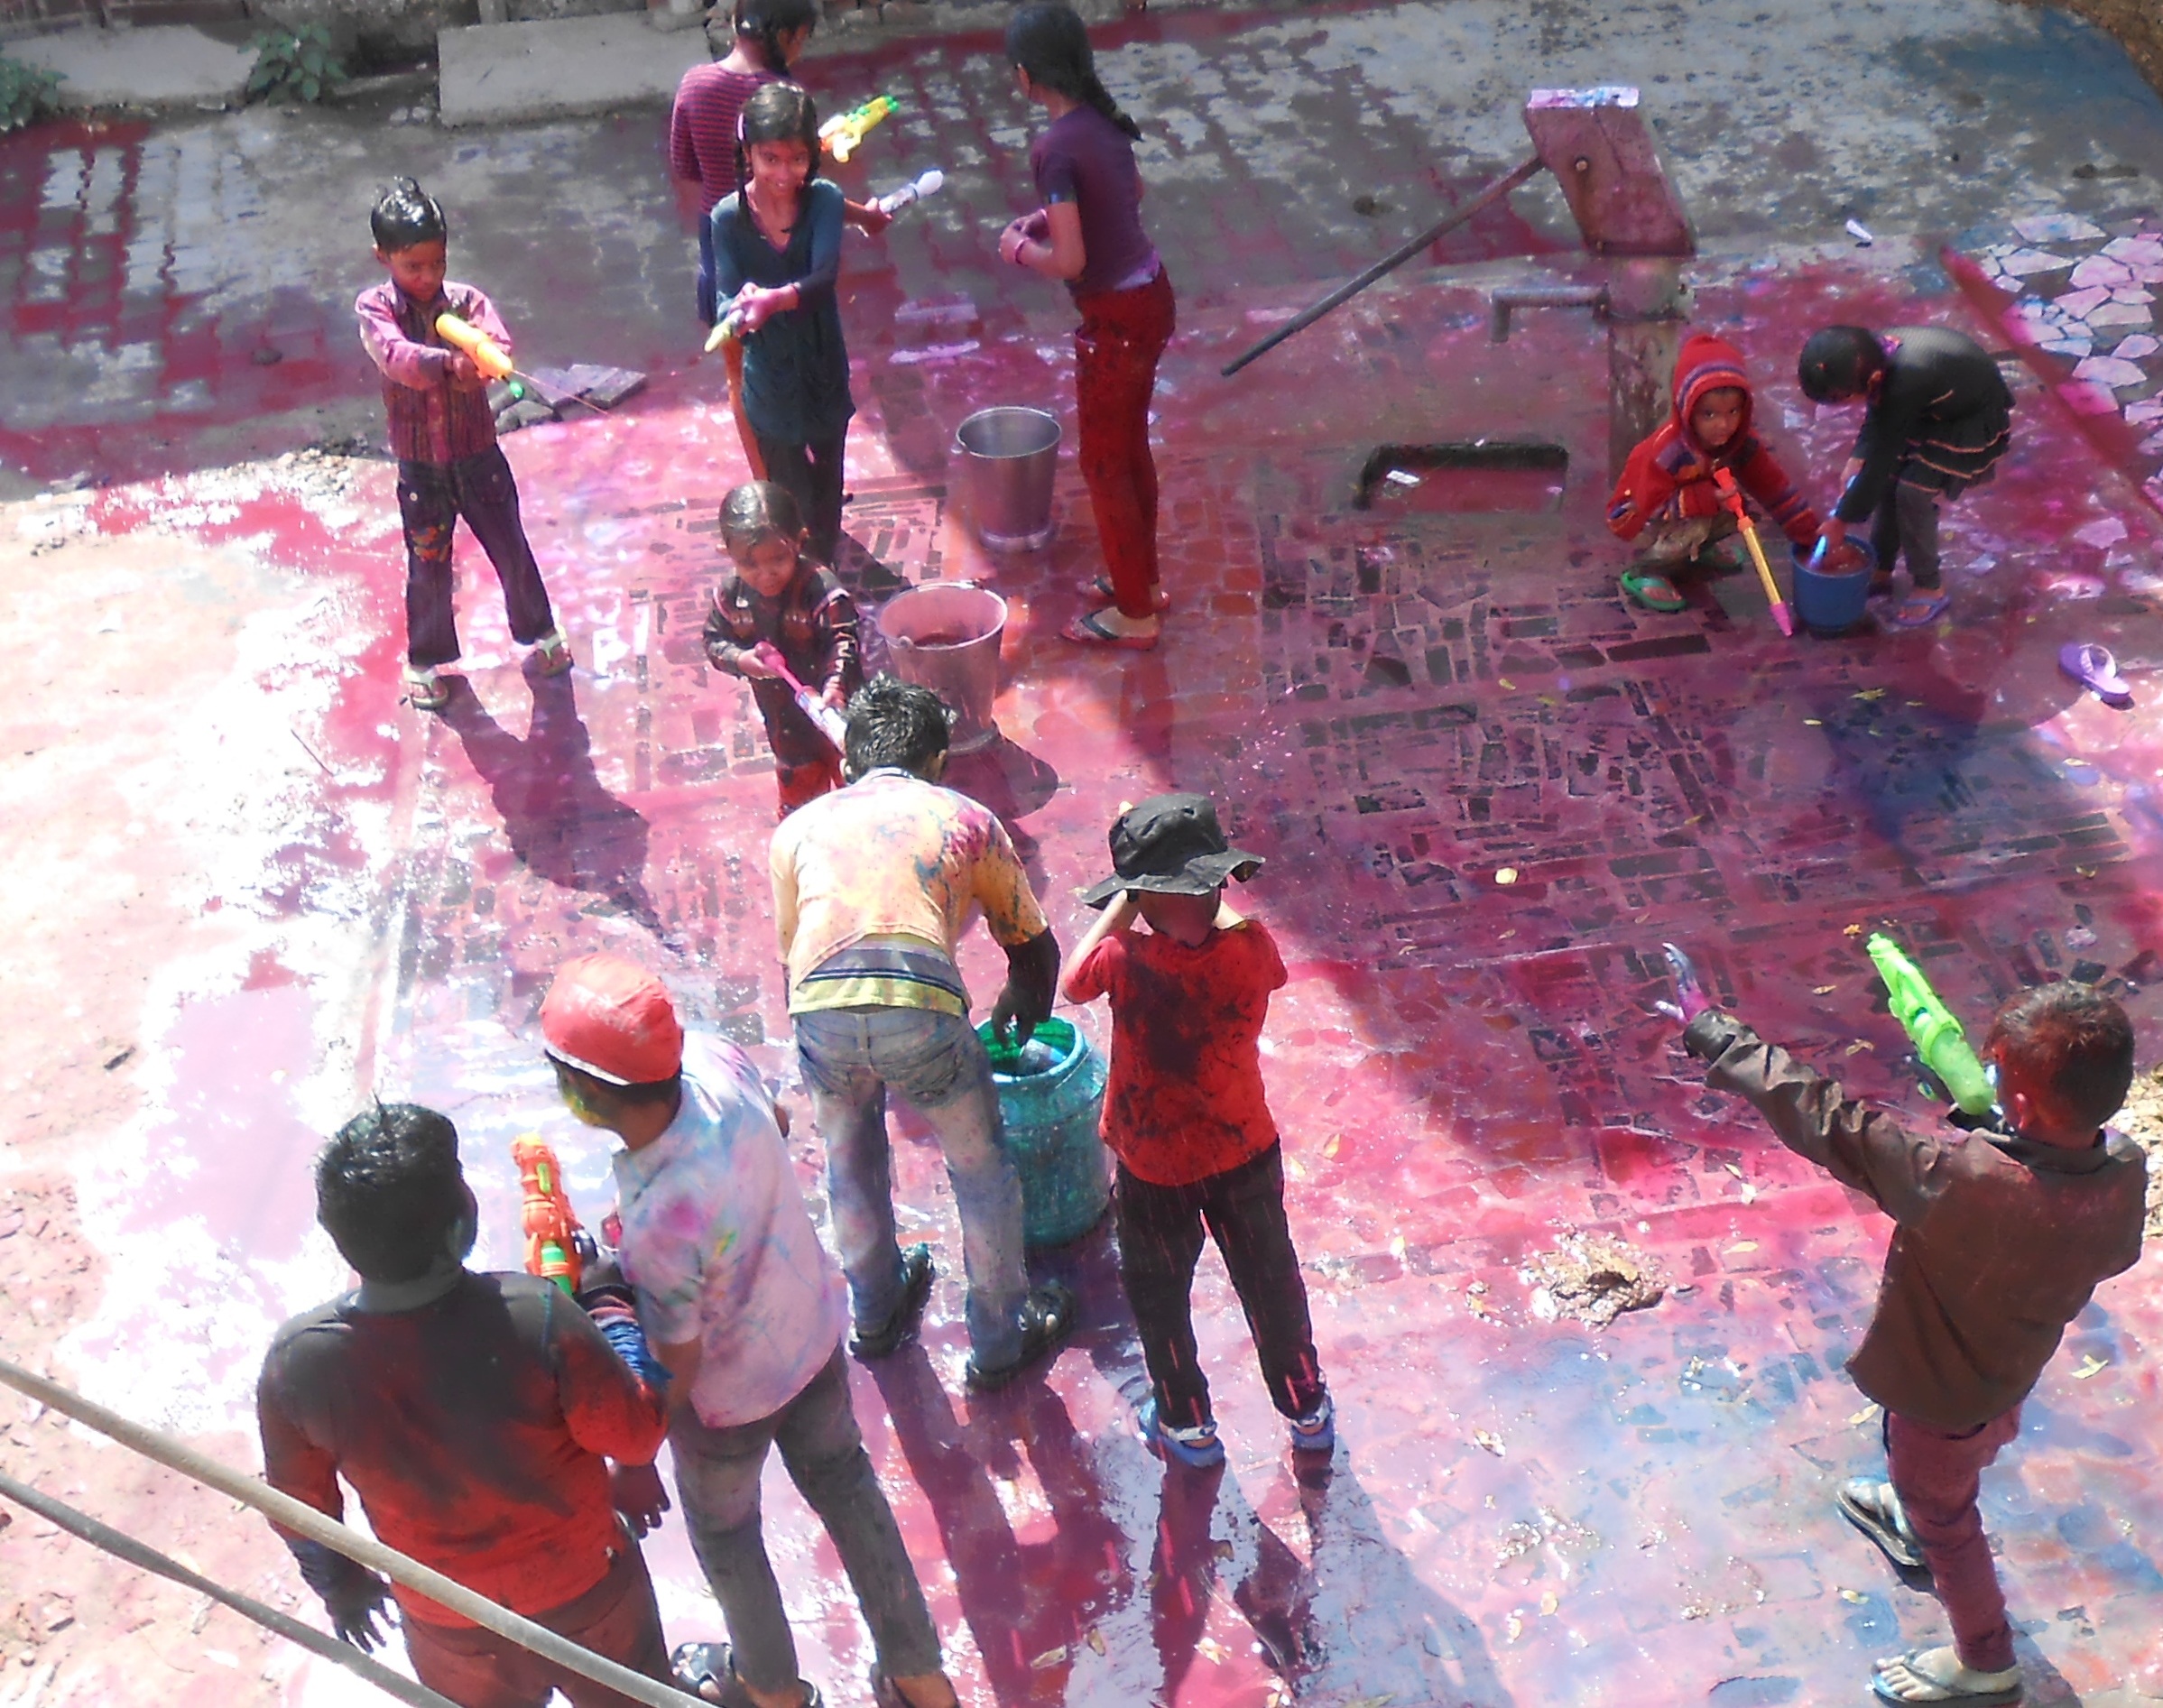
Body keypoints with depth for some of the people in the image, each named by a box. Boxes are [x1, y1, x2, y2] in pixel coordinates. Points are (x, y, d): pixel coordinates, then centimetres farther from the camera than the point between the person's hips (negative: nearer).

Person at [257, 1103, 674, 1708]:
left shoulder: (296, 1362, -25)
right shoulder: (536, 1317, -35)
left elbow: (299, 1504, -7)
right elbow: (637, 1433, -20)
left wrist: (337, 1582, 13)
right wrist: (609, 1303, -8)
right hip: (581, 1587, -2)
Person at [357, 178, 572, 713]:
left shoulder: (466, 300, -7)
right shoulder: (374, 307, -11)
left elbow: (499, 341, -25)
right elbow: (395, 354, -31)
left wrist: (484, 357, -49)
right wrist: (447, 363, -50)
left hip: (478, 456, 1)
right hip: (420, 467, -1)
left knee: (511, 550, 15)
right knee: (427, 568, 12)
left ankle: (539, 632, 38)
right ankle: (425, 660, 31)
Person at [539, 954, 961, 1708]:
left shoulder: (659, 1225, -43)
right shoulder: (718, 1063, -26)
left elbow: (675, 1371, -26)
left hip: (731, 1394, -5)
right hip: (814, 1331, 6)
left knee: (723, 1532, 26)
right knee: (845, 1484, 29)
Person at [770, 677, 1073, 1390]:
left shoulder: (799, 827, 24)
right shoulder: (966, 819, 21)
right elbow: (1032, 943, 29)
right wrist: (1024, 1012, 49)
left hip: (820, 1011, 2)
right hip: (921, 1010, -2)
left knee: (851, 1168, 30)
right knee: (982, 1172, 23)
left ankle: (876, 1318, 51)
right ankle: (1001, 1343, 38)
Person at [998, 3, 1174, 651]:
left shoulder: (1056, 150, -24)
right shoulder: (1105, 118, 2)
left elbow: (1069, 261, -24)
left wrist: (1019, 248, -5)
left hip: (1115, 318, -8)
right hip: (1152, 295, 8)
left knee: (1105, 465, 8)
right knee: (1132, 449, 23)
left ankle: (1134, 615, 20)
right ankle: (1144, 580, 40)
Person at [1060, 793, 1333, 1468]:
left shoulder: (1127, 961, -29)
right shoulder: (1250, 946, -21)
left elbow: (1072, 981, -7)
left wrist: (1120, 908, -6)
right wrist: (1213, 904, 2)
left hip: (1155, 1172, -3)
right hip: (1247, 1154, 3)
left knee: (1159, 1298, 22)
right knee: (1270, 1283, 24)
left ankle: (1188, 1425, 38)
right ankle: (1306, 1408, 42)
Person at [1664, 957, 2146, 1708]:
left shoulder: (1959, 1180, -48)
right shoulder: (2125, 1171, -27)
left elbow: (1823, 1120, -43)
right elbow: (2113, 1256, -4)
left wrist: (1711, 1032, -35)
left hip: (1940, 1388, -6)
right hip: (2014, 1365, 6)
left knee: (1944, 1515, 24)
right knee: (1960, 1469, 37)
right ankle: (1913, 1524, 69)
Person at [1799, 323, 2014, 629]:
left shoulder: (1906, 383, -40)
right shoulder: (1874, 352, -19)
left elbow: (1881, 457, -30)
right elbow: (1876, 416, 1)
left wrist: (1841, 521, -21)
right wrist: (1855, 460, -12)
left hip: (1975, 423, -7)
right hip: (1934, 407, 7)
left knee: (1913, 490, -14)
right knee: (1889, 478, 2)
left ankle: (1930, 588, 3)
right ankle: (1881, 570, 19)